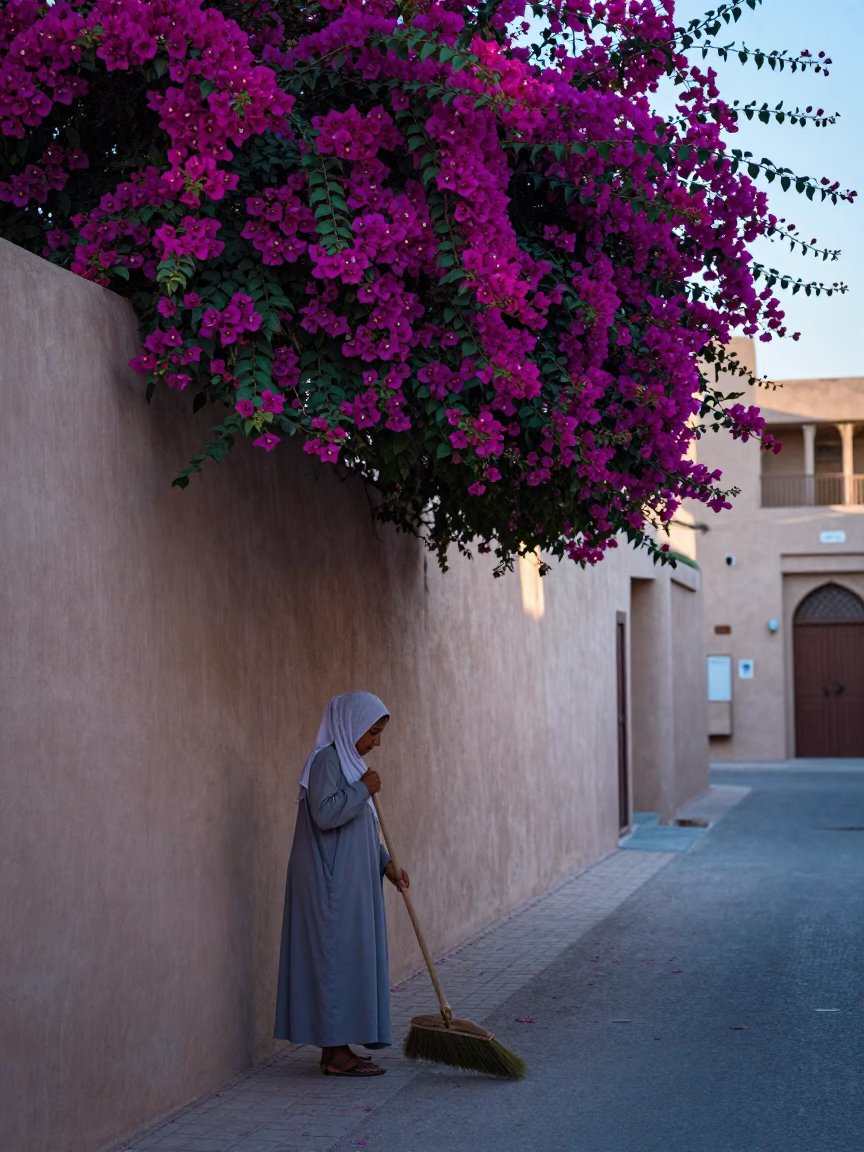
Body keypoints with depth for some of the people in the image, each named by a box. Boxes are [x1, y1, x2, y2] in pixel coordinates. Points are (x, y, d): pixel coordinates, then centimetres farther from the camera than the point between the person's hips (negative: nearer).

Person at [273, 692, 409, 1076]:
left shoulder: (349, 762, 17)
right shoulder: (327, 759, -13)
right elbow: (325, 814, -24)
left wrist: (385, 863, 12)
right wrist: (363, 789, -17)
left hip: (350, 882, 10)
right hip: (331, 883, -10)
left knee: (351, 960, 10)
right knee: (337, 960, -7)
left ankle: (336, 1048, 15)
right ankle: (336, 1054, -2)